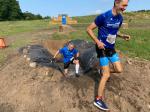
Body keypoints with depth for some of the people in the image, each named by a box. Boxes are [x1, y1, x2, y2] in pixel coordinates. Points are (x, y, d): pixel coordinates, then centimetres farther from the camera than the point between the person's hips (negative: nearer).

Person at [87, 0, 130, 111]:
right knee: (106, 75, -5)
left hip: (112, 48, 7)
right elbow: (89, 29, -14)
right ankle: (98, 100, 9)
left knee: (119, 70, 8)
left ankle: (103, 70, 37)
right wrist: (97, 42, -23)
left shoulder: (120, 18, 3)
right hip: (102, 48, -7)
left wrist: (122, 36, -2)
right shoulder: (103, 17, -20)